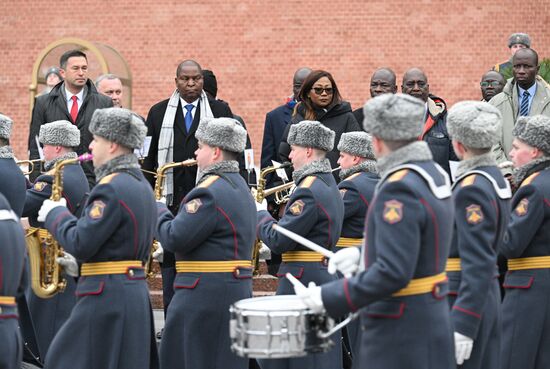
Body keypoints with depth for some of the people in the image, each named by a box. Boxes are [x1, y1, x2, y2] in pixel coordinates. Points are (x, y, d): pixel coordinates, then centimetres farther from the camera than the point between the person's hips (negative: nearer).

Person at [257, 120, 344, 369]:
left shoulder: (308, 191, -18)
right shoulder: (329, 185, 14)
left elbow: (278, 241, -20)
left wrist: (260, 214, -3)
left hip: (302, 283, -10)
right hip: (324, 276, 10)